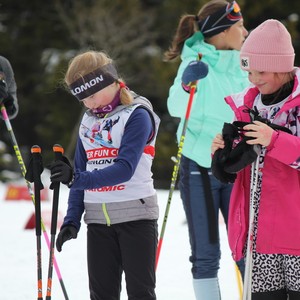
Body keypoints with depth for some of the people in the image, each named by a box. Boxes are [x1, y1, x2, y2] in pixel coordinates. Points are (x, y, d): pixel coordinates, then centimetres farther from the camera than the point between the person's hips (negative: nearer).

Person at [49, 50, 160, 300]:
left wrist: (77, 179, -32)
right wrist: (72, 220, 6)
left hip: (135, 213, -6)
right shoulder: (89, 120, 12)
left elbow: (125, 169, -21)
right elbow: (81, 172, 15)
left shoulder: (137, 115, -9)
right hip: (98, 218, 6)